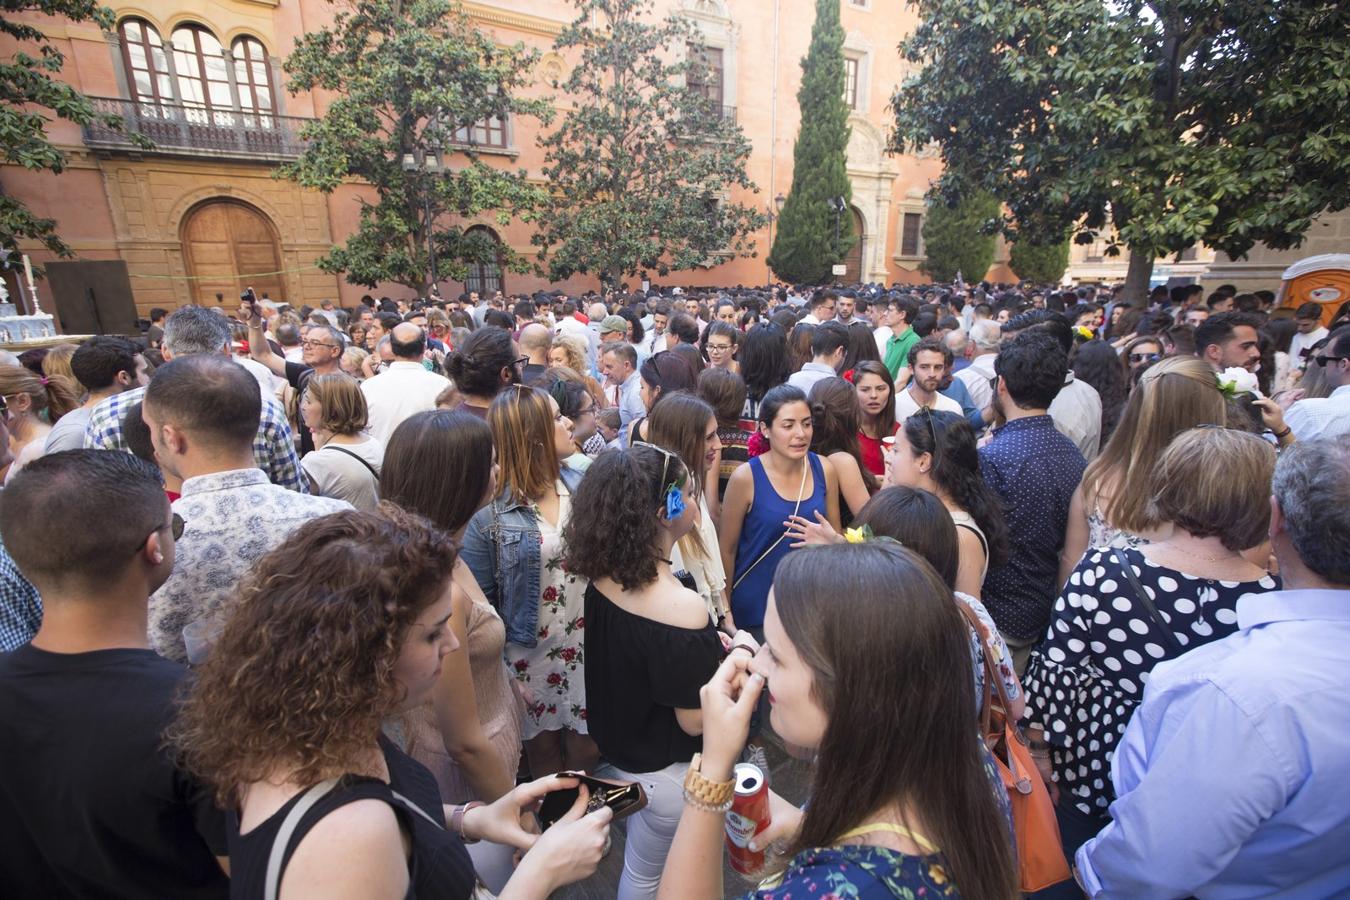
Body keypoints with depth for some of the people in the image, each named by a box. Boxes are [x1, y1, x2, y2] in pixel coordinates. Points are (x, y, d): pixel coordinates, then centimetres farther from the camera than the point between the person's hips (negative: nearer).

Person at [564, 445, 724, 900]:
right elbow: (695, 721, -24)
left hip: (616, 749, 6)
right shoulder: (682, 606, -34)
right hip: (666, 772, -6)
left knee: (637, 864, 32)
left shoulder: (604, 576, -13)